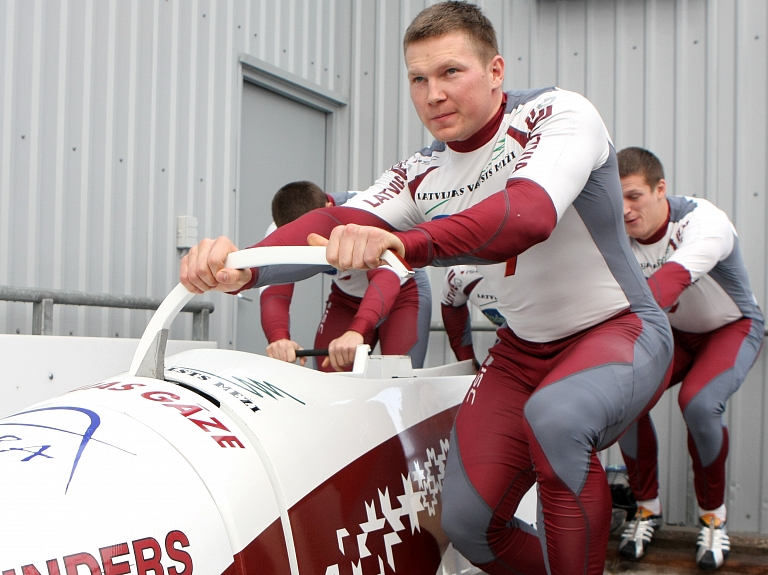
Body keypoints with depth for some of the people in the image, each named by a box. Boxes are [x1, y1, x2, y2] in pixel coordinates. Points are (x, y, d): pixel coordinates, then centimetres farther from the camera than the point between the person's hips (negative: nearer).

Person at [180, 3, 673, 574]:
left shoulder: (559, 114, -17)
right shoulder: (424, 175, -1)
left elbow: (528, 213, -37)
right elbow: (339, 224, -16)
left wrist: (404, 243, -53)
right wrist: (244, 265, -38)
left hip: (621, 330, -5)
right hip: (523, 348, 6)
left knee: (555, 415, -38)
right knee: (469, 519, -6)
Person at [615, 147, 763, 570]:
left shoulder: (703, 221, -34)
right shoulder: (618, 237, -16)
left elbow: (672, 278, -52)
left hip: (732, 328, -4)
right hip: (673, 332, 5)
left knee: (698, 402, -31)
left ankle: (712, 512, -4)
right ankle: (647, 506, 3)